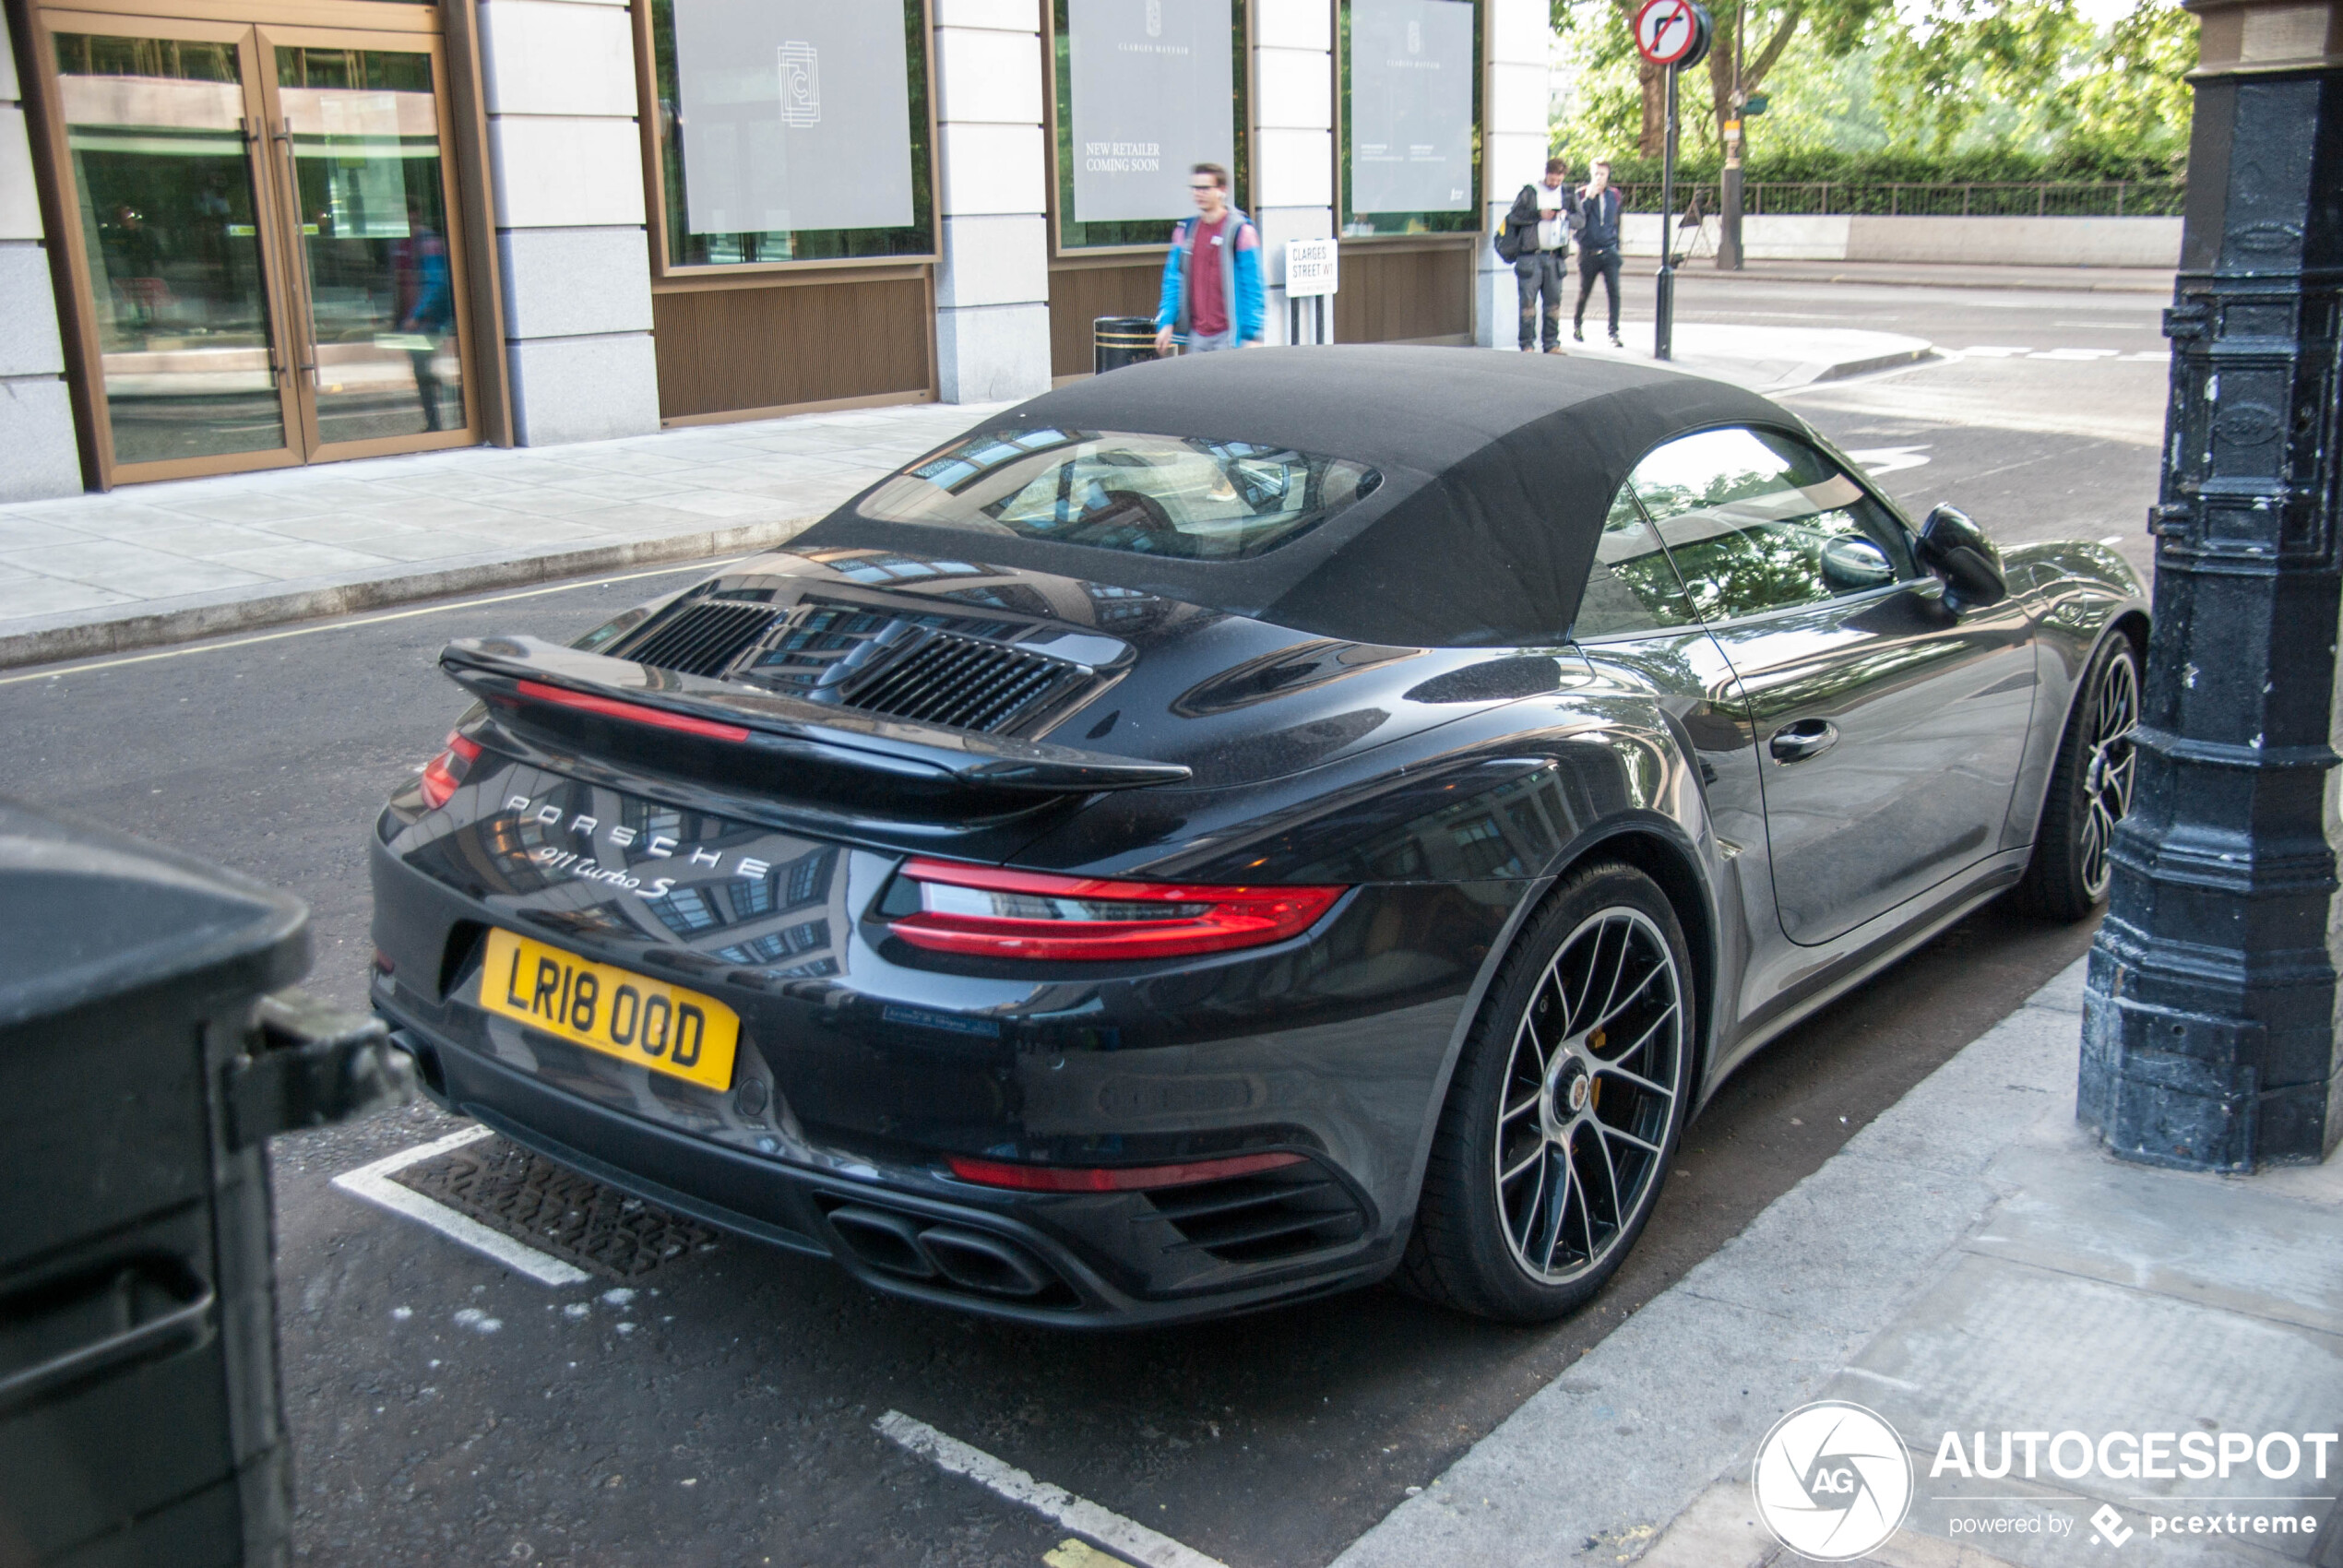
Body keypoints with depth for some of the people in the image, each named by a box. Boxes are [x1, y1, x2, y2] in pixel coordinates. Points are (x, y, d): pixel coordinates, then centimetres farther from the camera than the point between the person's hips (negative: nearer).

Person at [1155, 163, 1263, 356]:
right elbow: (1173, 279, 16)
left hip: (1228, 335, -5)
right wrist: (1166, 322, 6)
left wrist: (1252, 335, -11)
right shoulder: (1185, 230, 13)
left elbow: (1252, 286, -7)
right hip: (1197, 335, 5)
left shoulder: (1241, 230, -4)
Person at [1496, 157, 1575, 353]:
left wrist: (1567, 216, -9)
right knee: (1528, 301, -4)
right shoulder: (1530, 192, 3)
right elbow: (1514, 216, -4)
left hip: (1555, 257, 3)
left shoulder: (1568, 194, 11)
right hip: (1530, 255, -3)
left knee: (1554, 302, 4)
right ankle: (1527, 344, 1)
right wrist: (1539, 214, -11)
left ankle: (1552, 344, 10)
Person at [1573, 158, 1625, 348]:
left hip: (1609, 252, 2)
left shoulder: (1614, 194, 9)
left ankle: (1614, 333, -11)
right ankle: (1577, 325, 34)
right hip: (1588, 252, -2)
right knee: (1584, 292, 10)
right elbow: (1577, 219, -16)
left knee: (1614, 291, -12)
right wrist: (1589, 198, -22)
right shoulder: (1582, 193, -1)